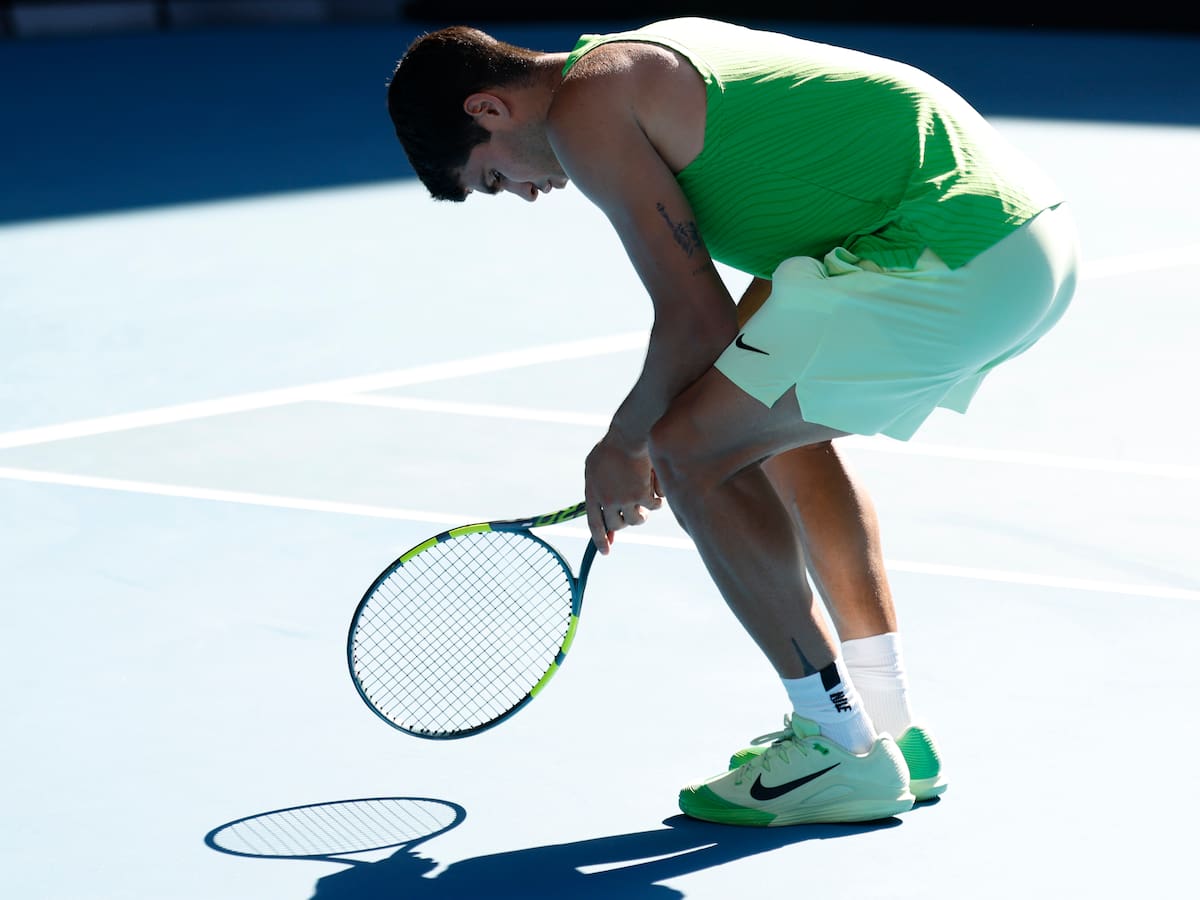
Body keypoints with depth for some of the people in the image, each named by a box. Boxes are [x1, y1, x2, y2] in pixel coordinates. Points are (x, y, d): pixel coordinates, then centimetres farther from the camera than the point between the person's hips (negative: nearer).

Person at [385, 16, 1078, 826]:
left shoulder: (584, 107, -5)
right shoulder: (652, 58, 24)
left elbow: (699, 319, -7)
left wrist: (625, 444, 9)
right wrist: (658, 429, 29)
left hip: (951, 258, -11)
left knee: (692, 451, -4)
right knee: (786, 427, 27)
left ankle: (842, 751, 3)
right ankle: (891, 725, 28)